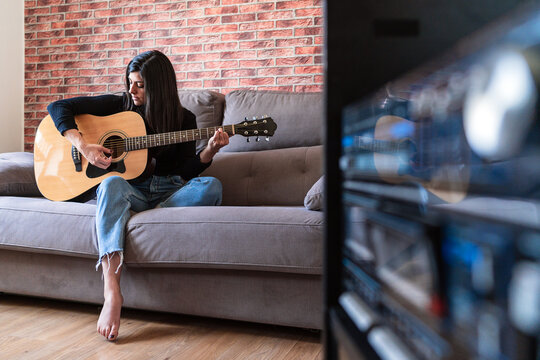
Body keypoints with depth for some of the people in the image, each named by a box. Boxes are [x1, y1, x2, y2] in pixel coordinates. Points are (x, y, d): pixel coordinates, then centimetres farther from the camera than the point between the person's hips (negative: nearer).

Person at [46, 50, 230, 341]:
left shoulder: (183, 118, 6)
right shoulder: (119, 105, 6)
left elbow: (186, 171, 0)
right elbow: (58, 107, 3)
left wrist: (210, 150, -18)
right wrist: (84, 146, -11)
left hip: (168, 192, 1)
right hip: (130, 190, 0)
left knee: (210, 186, -28)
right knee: (113, 184, -38)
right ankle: (112, 291, -51)